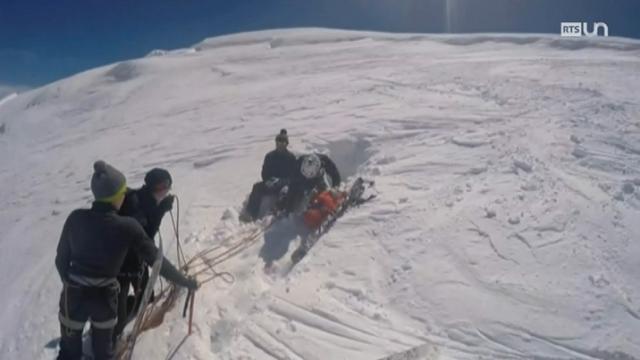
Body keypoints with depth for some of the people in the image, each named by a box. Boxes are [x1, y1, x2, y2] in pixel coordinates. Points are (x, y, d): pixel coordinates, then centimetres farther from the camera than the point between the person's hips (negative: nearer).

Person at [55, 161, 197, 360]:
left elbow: (61, 259, 0)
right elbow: (156, 260, -13)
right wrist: (185, 281, 0)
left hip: (74, 295, 2)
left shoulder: (76, 218, -11)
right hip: (104, 297, -1)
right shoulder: (128, 227, -18)